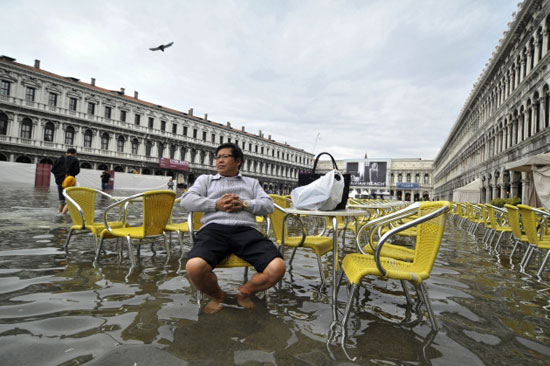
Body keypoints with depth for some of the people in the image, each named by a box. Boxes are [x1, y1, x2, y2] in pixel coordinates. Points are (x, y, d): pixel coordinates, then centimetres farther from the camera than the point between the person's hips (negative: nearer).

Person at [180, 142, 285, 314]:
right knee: (195, 267, -34)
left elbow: (268, 205, 16)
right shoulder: (205, 179, 29)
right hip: (214, 228, 0)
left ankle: (244, 292, 6)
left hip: (246, 229, 1)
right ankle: (217, 295, 2)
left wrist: (244, 204, -3)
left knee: (277, 267, -26)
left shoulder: (252, 182, 31)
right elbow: (186, 200, 12)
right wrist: (216, 204, -2)